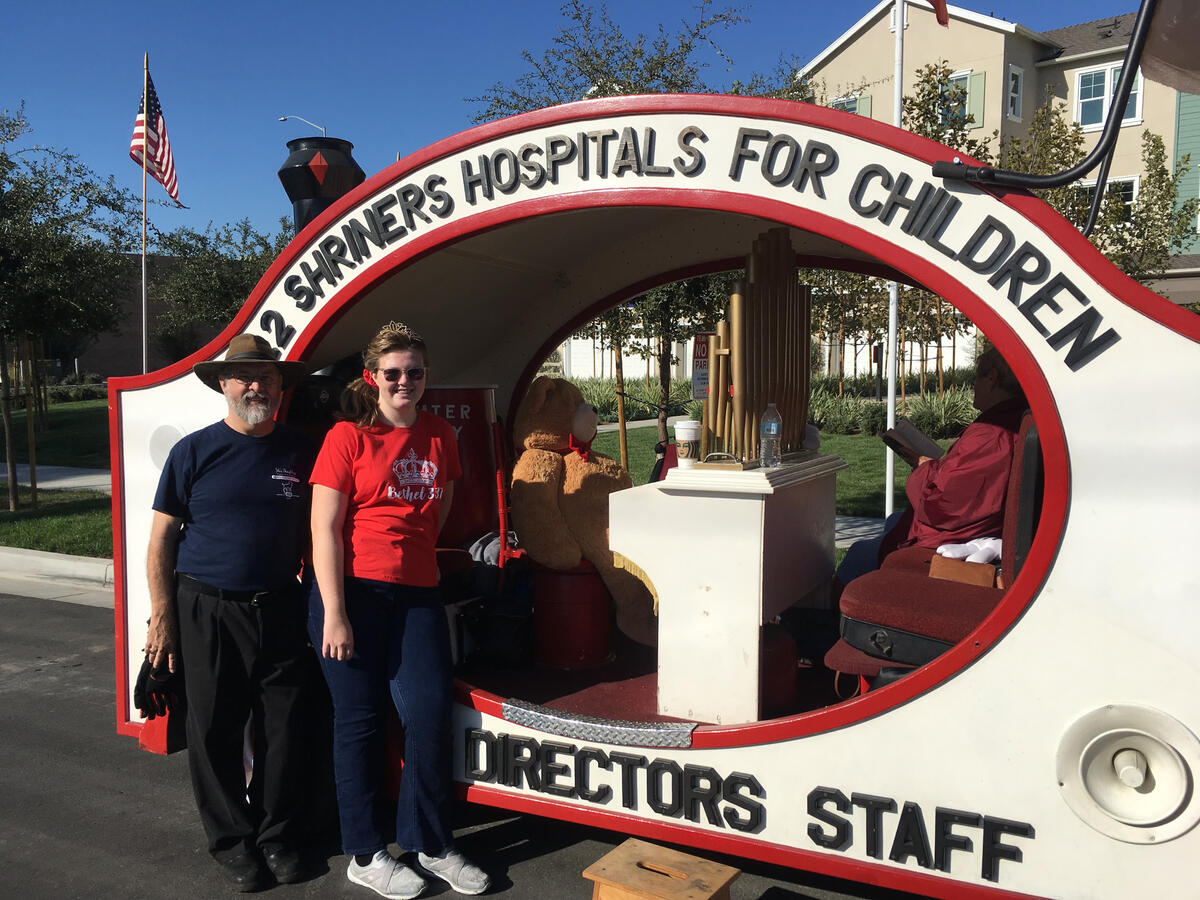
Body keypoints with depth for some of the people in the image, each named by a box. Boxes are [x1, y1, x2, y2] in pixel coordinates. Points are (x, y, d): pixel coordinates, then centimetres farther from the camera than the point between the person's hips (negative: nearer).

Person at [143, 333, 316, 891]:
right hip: (208, 614, -2)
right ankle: (232, 842, 25)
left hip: (281, 612, 2)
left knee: (283, 731, 7)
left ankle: (278, 836, 26)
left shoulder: (299, 453, 4)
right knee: (215, 734, 7)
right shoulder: (194, 452, -3)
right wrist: (162, 616, -6)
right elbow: (161, 540, -1)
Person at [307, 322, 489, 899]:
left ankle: (429, 844, 19)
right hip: (352, 590, -4)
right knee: (360, 720, 5)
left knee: (430, 713, 1)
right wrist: (334, 614, -14)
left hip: (416, 592, 4)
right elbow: (324, 529, -10)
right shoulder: (348, 437, -6)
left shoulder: (439, 435, 10)